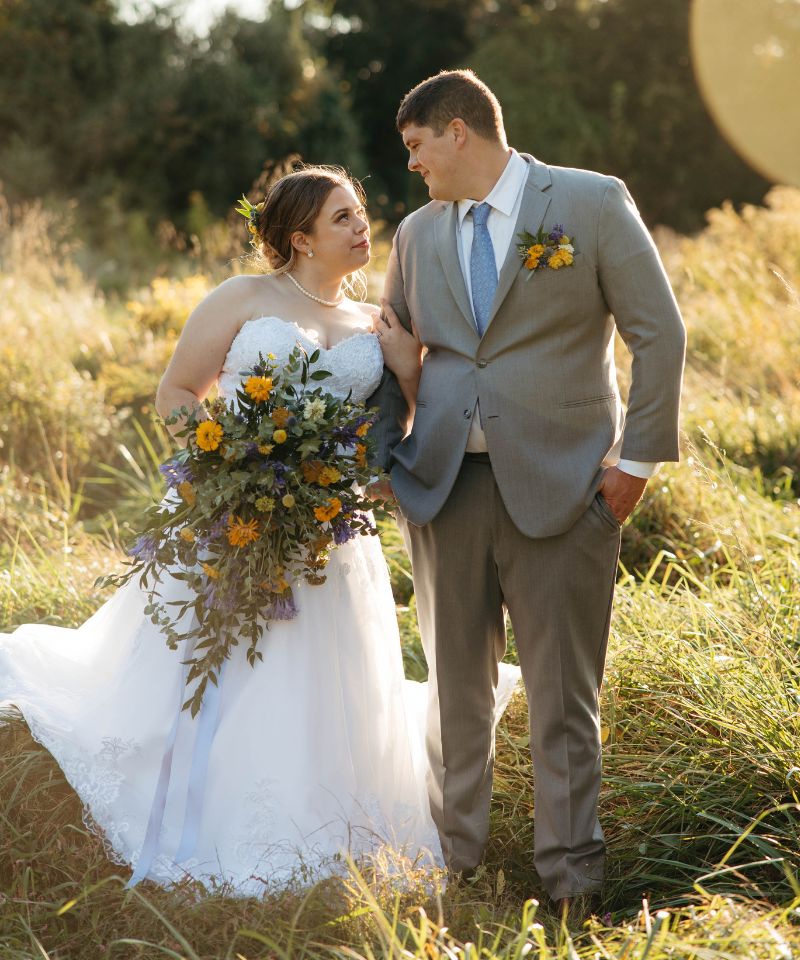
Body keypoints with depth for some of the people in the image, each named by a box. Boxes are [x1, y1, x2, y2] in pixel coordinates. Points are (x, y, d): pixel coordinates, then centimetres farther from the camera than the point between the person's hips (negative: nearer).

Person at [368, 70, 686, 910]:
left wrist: (636, 458, -7)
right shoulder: (418, 232, 13)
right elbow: (393, 349, 22)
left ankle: (570, 875, 11)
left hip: (560, 486, -4)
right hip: (444, 485, 5)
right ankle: (451, 857, 23)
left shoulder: (593, 202, -2)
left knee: (563, 693, 1)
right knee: (454, 684, 11)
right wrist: (389, 452, 8)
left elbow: (658, 334, -3)